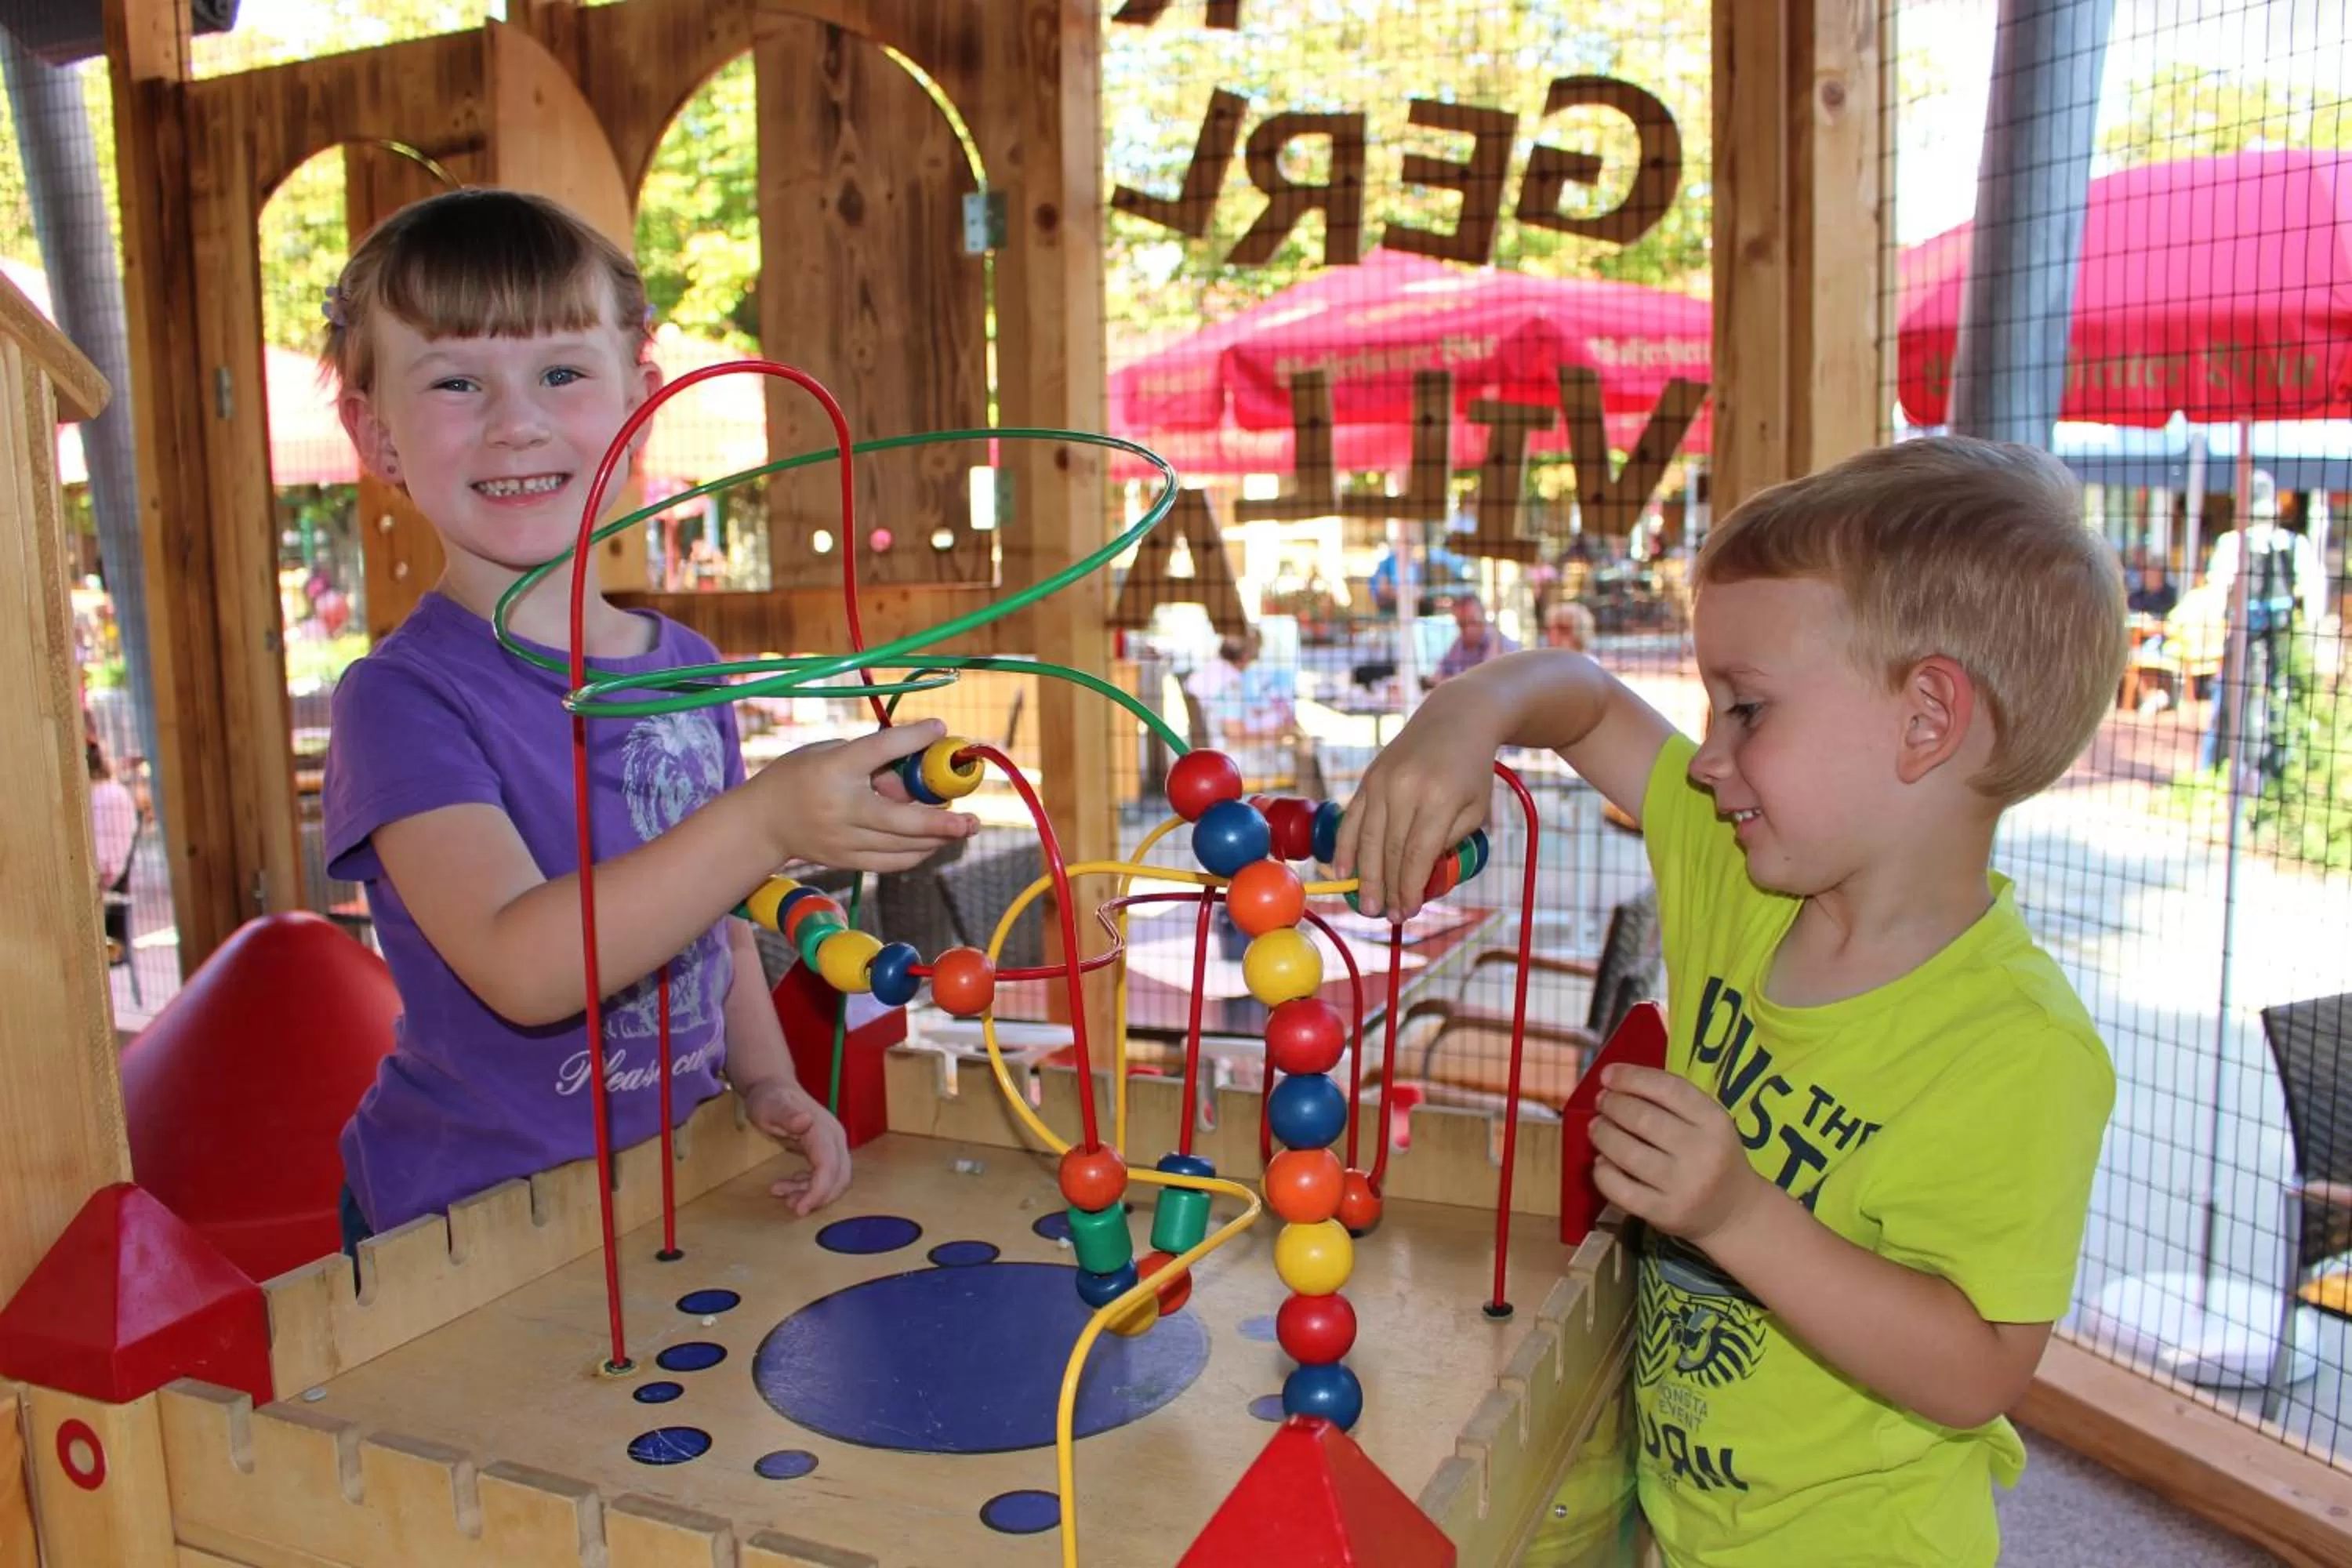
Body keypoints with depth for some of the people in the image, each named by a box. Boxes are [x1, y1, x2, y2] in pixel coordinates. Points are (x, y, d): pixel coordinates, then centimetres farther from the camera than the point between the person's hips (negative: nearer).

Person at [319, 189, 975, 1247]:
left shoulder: (687, 667, 5)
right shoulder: (402, 696, -14)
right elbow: (520, 966, -28)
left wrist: (767, 1085, 3)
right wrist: (765, 822, -38)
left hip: (676, 1185, 5)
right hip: (461, 1223, -4)